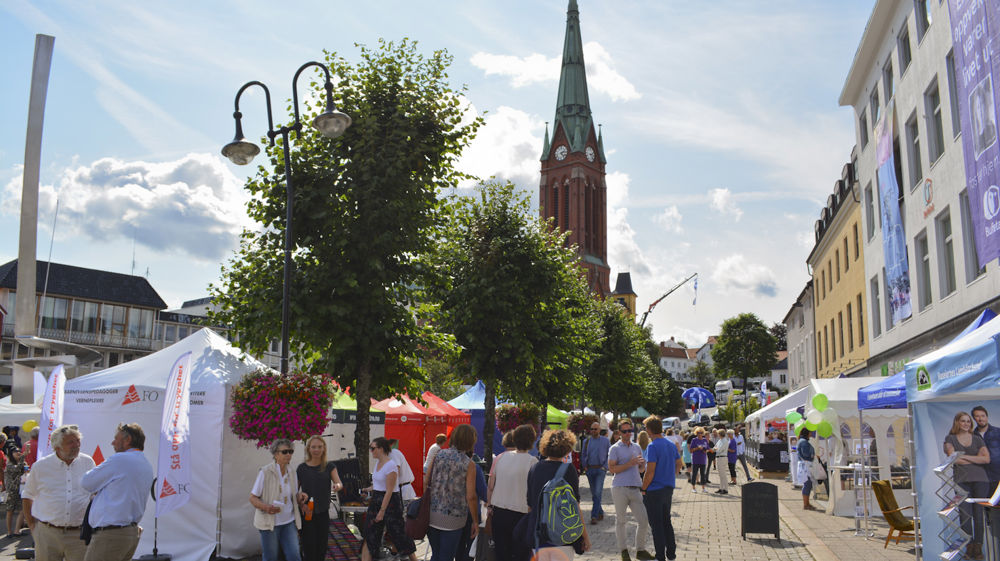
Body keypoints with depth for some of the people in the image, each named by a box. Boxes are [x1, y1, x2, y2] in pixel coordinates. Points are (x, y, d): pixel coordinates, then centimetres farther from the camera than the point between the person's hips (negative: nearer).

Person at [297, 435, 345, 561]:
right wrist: (300, 503, -15)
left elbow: (339, 483, -9)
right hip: (306, 514, -2)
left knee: (321, 550, 8)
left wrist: (337, 486, -32)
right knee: (309, 550, -5)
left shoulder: (329, 466, 3)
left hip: (323, 513, 2)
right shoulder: (302, 468, -1)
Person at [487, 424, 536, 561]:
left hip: (499, 512, 4)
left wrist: (490, 506, 18)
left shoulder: (500, 457, 1)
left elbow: (490, 487, 7)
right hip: (520, 514, -4)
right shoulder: (532, 462, -11)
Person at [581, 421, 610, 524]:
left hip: (600, 469, -4)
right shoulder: (586, 441, 10)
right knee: (593, 493, 9)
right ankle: (600, 513, 22)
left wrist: (605, 467, -5)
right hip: (589, 470, 4)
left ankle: (594, 516, -14)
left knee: (598, 493, -14)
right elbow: (583, 455, 18)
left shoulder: (605, 441, 2)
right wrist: (585, 467, 6)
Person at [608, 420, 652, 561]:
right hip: (620, 488, -5)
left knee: (644, 521, 2)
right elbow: (611, 468, -9)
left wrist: (642, 464, -1)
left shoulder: (637, 447, 15)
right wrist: (629, 464, -16)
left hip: (635, 488, 5)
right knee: (620, 521, 5)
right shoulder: (615, 448, -1)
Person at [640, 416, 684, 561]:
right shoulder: (672, 445, 6)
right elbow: (679, 464, 16)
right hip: (669, 488, 8)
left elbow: (650, 472, -21)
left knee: (656, 524, 3)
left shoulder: (653, 447, -19)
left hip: (654, 490, -8)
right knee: (667, 522, 19)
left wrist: (643, 489, -11)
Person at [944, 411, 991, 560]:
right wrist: (976, 459, 1)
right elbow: (954, 459, -2)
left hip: (980, 479, 2)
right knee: (965, 513, -9)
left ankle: (978, 547, 2)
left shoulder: (977, 439, 16)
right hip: (962, 480, -1)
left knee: (978, 513, -3)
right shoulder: (950, 439, 11)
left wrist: (965, 457, -2)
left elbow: (987, 459, 2)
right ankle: (969, 546, -3)